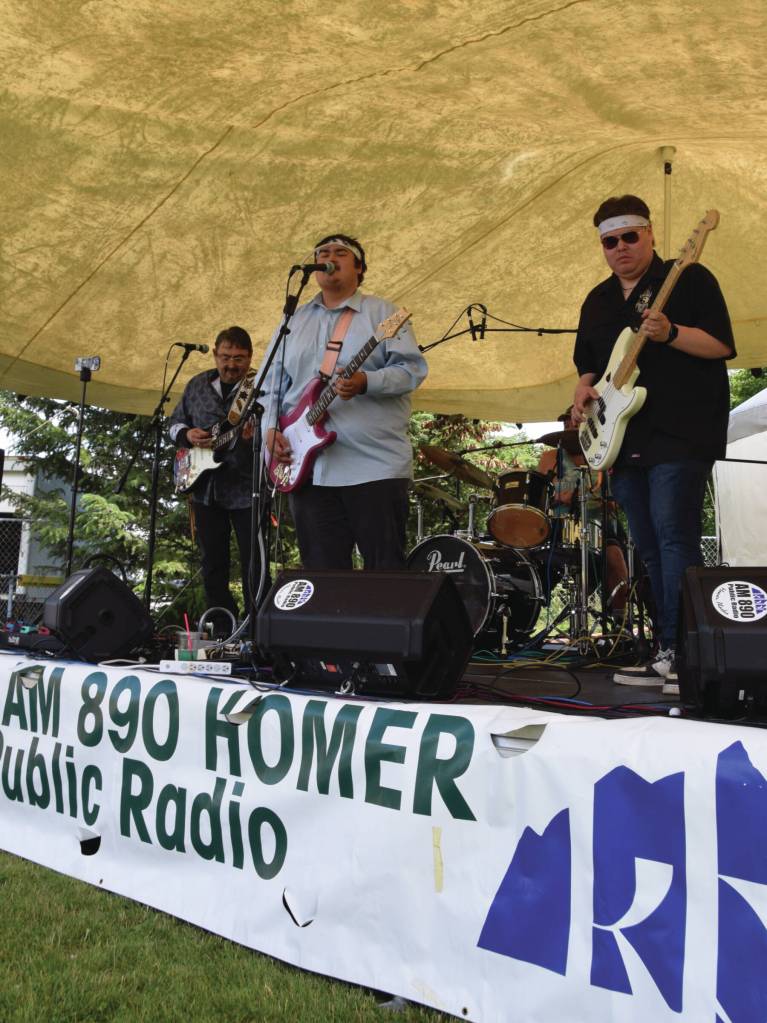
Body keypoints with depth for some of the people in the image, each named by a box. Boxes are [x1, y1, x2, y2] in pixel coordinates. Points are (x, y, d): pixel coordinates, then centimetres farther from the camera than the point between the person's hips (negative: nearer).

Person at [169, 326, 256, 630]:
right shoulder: (197, 385, 9)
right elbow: (174, 423, 18)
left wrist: (256, 436, -32)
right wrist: (186, 435, -5)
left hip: (246, 491, -5)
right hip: (205, 490, 5)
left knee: (253, 567, -2)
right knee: (212, 565, 13)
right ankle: (222, 628, 25)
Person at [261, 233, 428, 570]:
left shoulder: (383, 312, 5)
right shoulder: (293, 320, 18)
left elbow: (413, 369, -5)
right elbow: (271, 384, 18)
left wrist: (366, 382, -22)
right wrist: (270, 427, 0)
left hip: (377, 467, -4)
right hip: (307, 469, 4)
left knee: (387, 573, -2)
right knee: (321, 575, 8)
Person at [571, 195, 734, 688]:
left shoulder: (690, 279, 1)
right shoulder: (597, 301, 19)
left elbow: (722, 345, -7)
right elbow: (589, 364, 24)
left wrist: (670, 333, -22)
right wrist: (585, 390, 3)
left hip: (681, 435, -7)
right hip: (623, 440, 7)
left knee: (673, 535, -17)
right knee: (650, 548, 7)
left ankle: (675, 651, -14)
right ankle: (675, 651, 14)